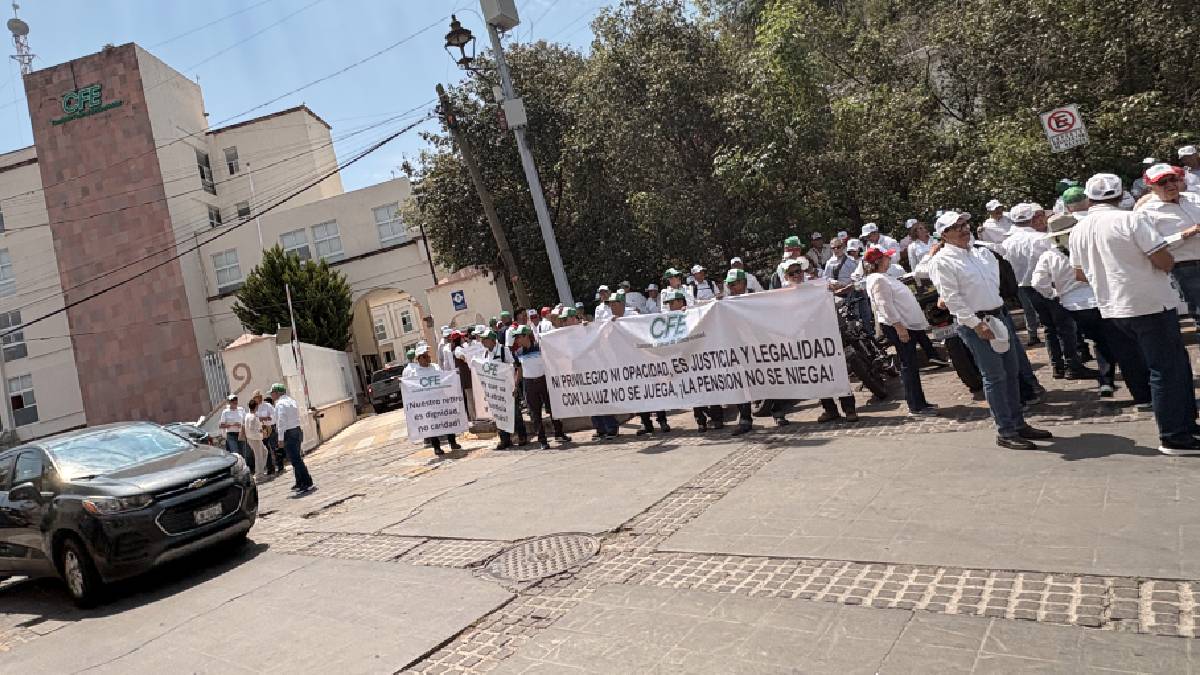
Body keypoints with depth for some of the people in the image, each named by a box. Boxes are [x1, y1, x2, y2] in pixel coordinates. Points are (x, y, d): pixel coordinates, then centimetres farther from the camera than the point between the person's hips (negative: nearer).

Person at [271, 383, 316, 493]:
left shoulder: (280, 403, -13)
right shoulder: (291, 400, 16)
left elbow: (282, 422, -18)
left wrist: (280, 439, -17)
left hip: (289, 434, -10)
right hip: (298, 430, 10)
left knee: (296, 460, -7)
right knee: (297, 459, 18)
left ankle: (308, 484, -8)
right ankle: (300, 483, 26)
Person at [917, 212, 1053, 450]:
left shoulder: (981, 252, 11)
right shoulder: (942, 261, -11)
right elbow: (952, 298, -16)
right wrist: (976, 324, -18)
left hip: (1001, 316, 8)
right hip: (975, 323, -8)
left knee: (1012, 372, 13)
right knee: (995, 377, -4)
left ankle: (1018, 424, 26)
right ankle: (1005, 432, 6)